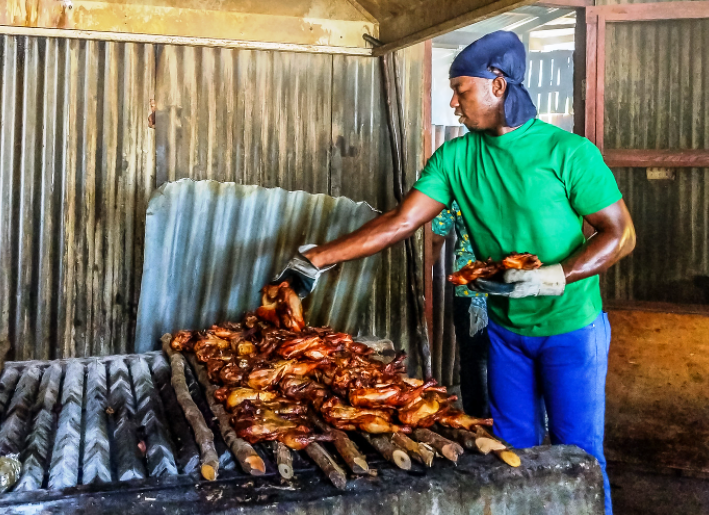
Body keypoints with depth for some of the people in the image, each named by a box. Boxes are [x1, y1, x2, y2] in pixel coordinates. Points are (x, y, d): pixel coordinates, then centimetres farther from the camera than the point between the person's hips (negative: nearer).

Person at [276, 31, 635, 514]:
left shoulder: (568, 152, -15)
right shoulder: (457, 157, -3)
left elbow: (621, 234, -13)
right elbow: (401, 221, -7)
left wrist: (552, 277, -26)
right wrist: (317, 258, -12)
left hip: (571, 328, -4)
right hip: (506, 328, 4)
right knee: (513, 452, 14)